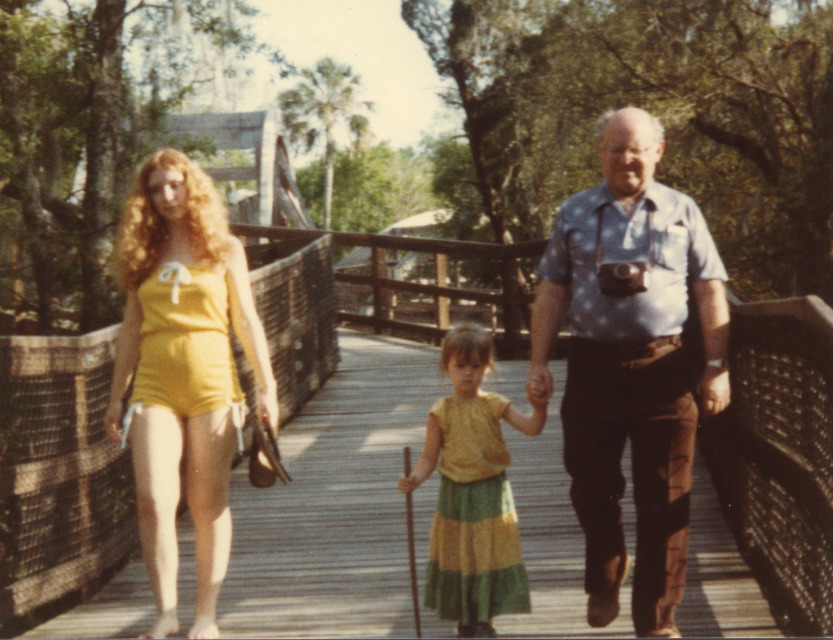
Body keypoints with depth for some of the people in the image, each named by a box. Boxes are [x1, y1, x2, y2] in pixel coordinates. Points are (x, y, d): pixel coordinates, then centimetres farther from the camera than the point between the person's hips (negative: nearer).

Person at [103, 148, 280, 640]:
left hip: (212, 383, -1)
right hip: (154, 387, 2)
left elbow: (247, 322, 6)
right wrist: (117, 396, 13)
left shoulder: (224, 249, 7)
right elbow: (132, 329, 15)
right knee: (153, 499, -10)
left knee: (209, 503, 2)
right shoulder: (144, 253, 12)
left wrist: (267, 386, 0)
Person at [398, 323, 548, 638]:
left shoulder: (494, 405, -6)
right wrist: (414, 479, -22)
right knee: (459, 556, 11)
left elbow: (531, 428, -16)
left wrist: (539, 410, -37)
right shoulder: (441, 412, -7)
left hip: (491, 494, 0)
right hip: (455, 494, 0)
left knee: (491, 554, 5)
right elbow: (429, 457, -3)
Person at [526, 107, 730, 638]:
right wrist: (539, 363, 4)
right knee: (592, 489, 9)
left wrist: (718, 367, 0)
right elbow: (552, 293, 10)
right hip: (593, 368, 1)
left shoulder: (681, 211, 6)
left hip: (664, 369, -1)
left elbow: (710, 294, 6)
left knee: (665, 500, 2)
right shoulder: (576, 213, 9)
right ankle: (604, 585, 34)